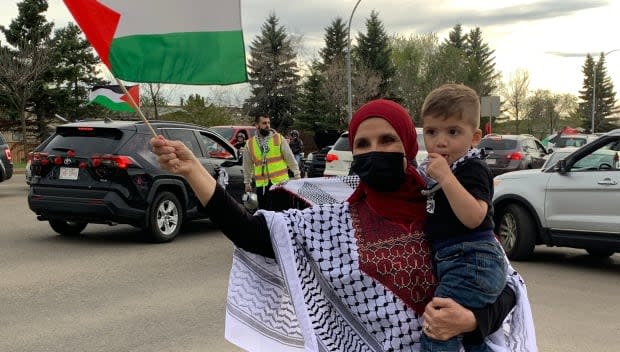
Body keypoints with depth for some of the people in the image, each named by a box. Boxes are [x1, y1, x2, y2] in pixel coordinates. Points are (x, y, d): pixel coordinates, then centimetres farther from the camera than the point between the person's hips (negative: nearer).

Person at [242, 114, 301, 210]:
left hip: (280, 181, -1)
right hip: (262, 184, 1)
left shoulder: (278, 138, 2)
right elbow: (247, 165, 14)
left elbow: (290, 157, 3)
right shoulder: (250, 143, 6)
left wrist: (296, 174, 0)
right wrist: (247, 182, 16)